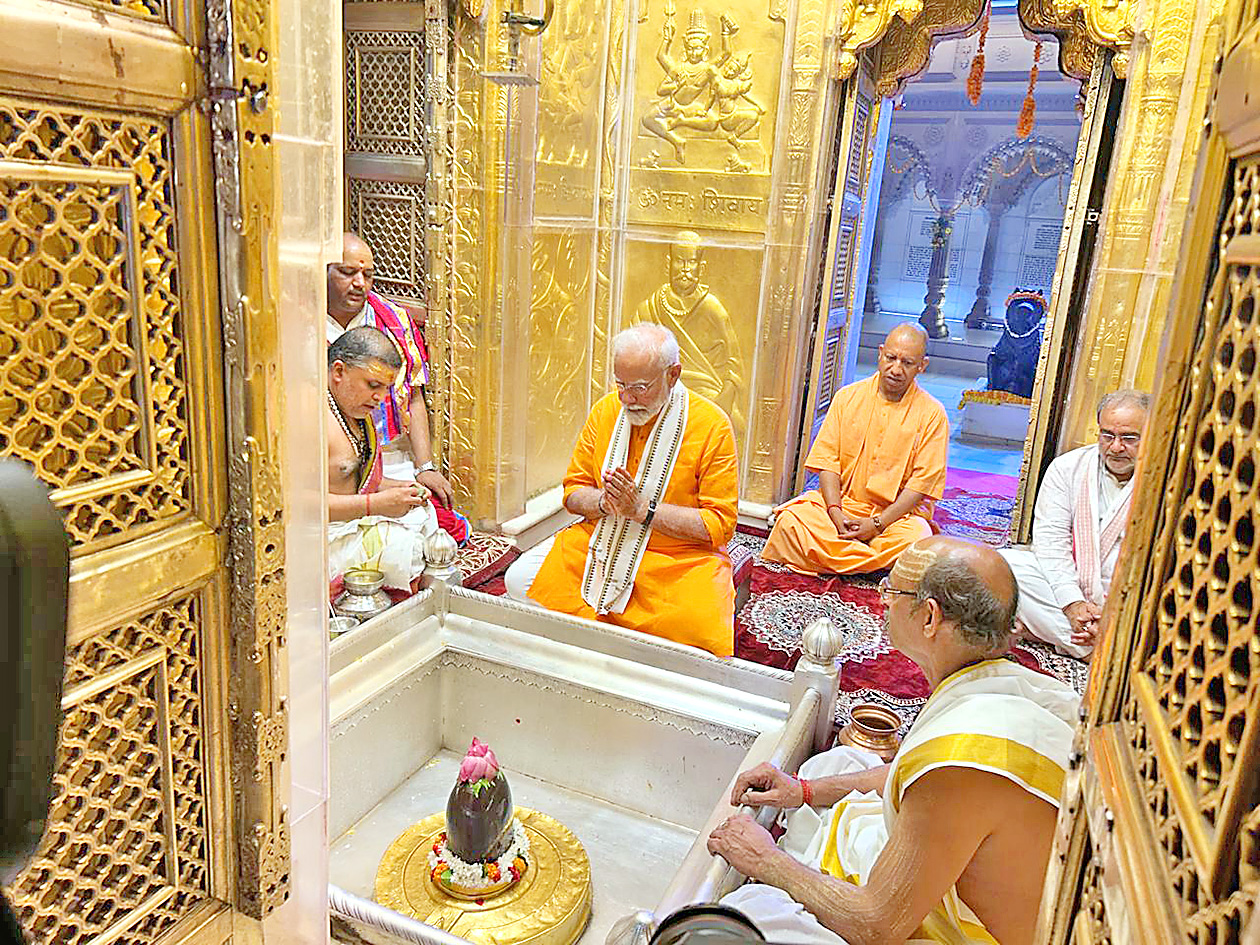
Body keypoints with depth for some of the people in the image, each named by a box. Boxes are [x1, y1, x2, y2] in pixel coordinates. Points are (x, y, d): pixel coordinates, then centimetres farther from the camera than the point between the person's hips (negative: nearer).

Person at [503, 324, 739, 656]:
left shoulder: (712, 426, -11)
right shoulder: (606, 410, 3)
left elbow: (720, 525, -12)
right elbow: (573, 491, 10)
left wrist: (642, 509, -20)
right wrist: (604, 502, -14)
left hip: (680, 558, -4)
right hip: (600, 542, 4)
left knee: (699, 631, -31)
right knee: (521, 579, -14)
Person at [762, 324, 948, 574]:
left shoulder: (932, 414, -2)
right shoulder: (848, 396, 5)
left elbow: (922, 482, -6)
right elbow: (827, 461, 1)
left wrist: (876, 523, -17)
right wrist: (836, 512, -16)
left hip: (898, 512, -2)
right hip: (842, 501, 2)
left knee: (917, 541, -34)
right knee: (791, 520, -26)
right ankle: (881, 561, -21)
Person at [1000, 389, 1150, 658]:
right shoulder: (1067, 467, 4)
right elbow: (1050, 538, -4)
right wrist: (1073, 603, -17)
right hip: (1065, 584, 2)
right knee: (1004, 562, -25)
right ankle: (1094, 653, -29)